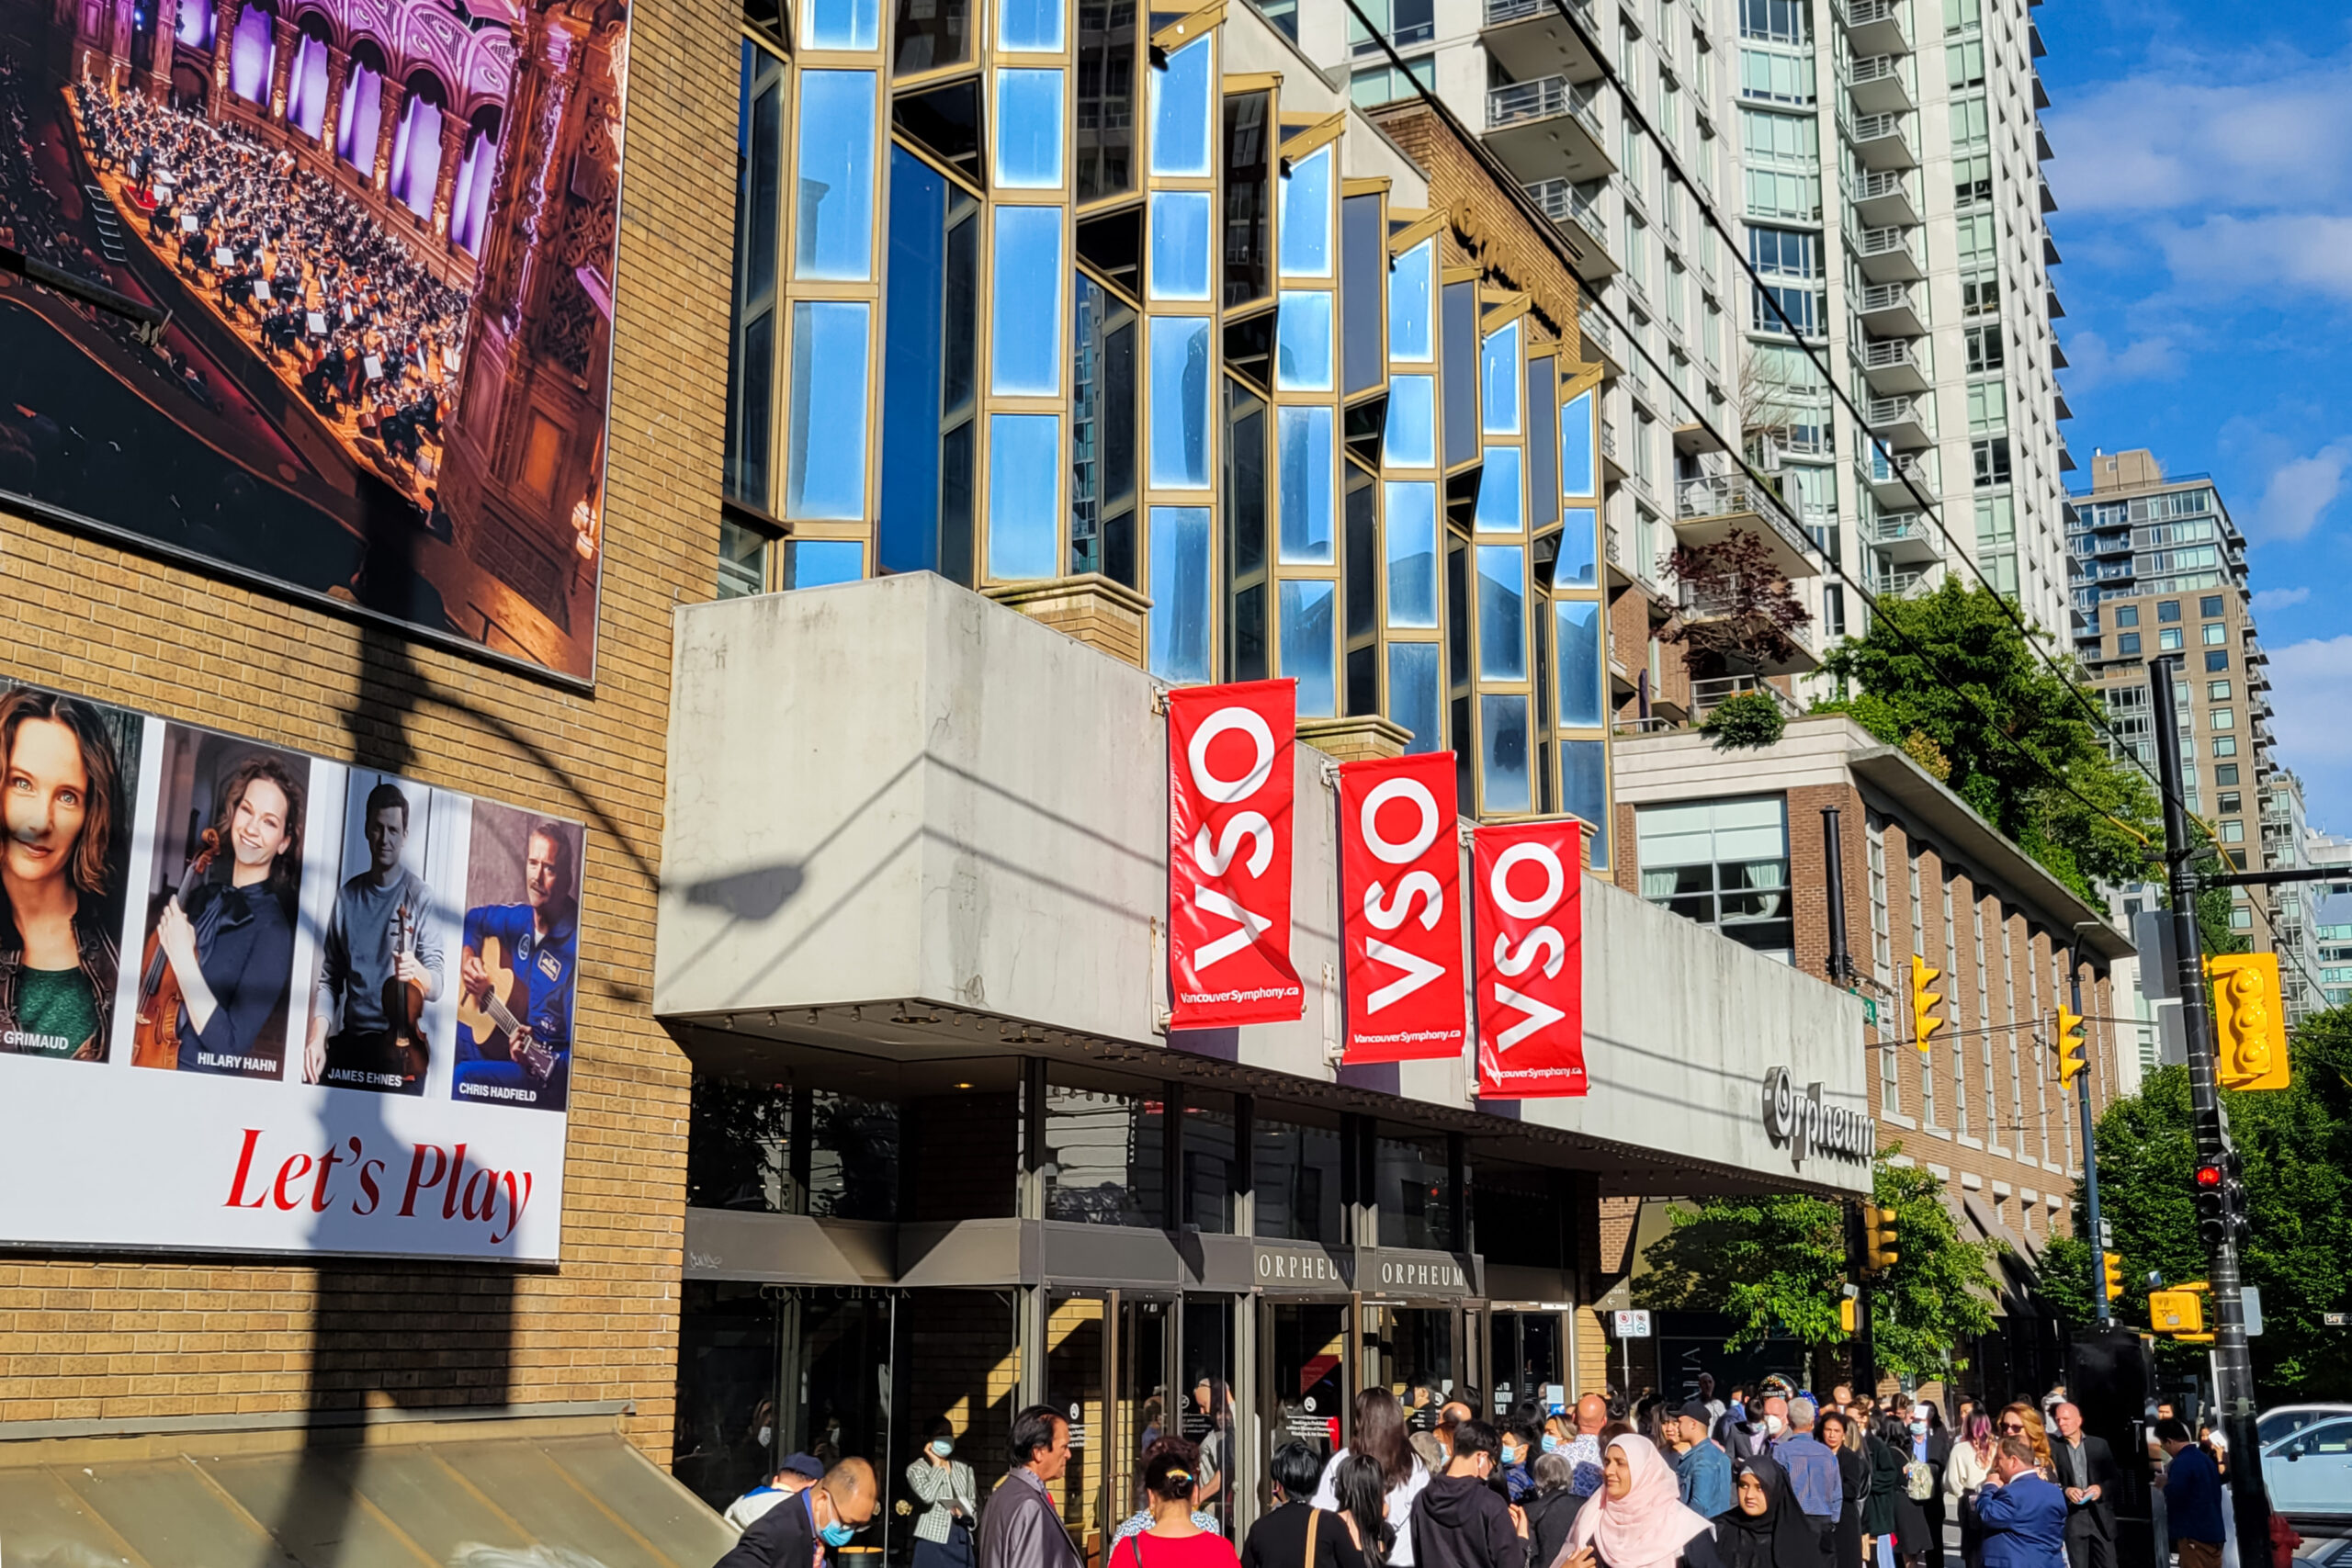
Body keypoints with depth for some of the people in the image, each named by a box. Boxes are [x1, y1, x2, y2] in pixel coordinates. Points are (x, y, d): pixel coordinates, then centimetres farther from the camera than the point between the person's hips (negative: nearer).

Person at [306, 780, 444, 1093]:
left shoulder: (420, 896, -3)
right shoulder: (347, 896, 10)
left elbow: (438, 983, -7)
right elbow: (329, 977, 11)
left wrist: (418, 973, -31)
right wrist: (317, 1035, -4)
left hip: (400, 1046, -4)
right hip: (348, 1043, 4)